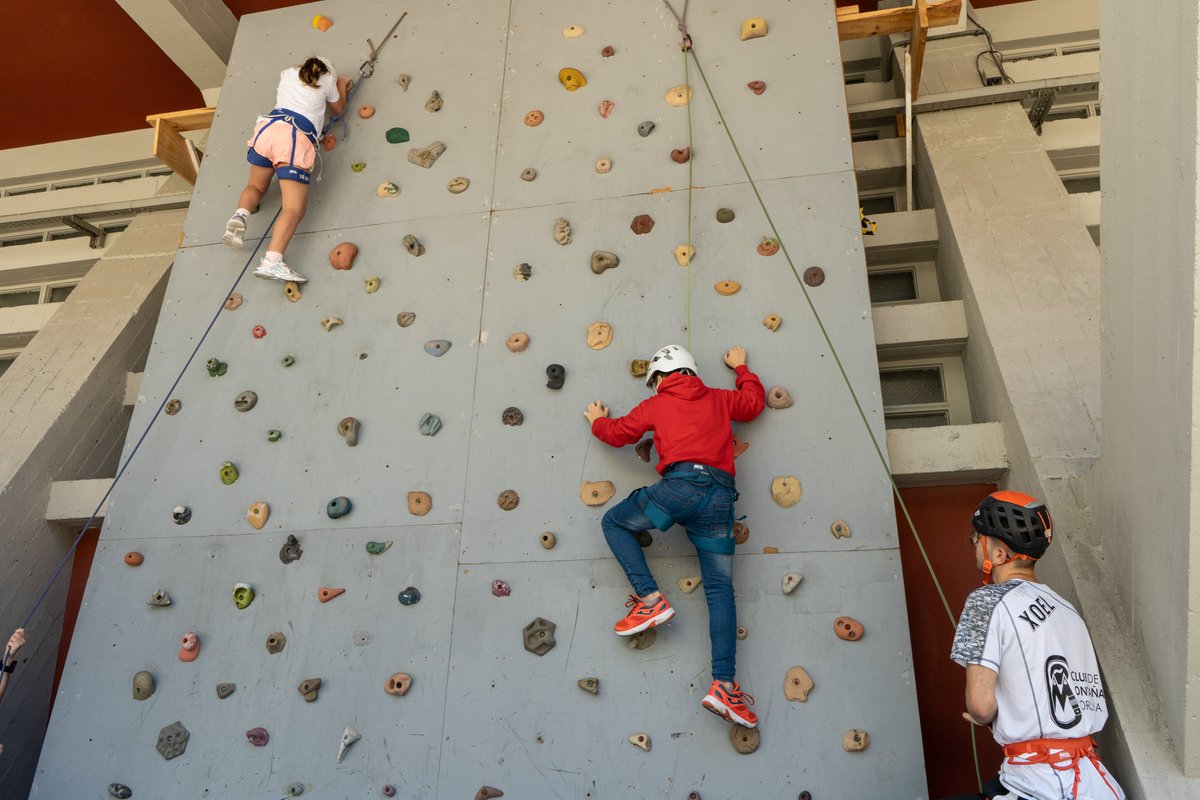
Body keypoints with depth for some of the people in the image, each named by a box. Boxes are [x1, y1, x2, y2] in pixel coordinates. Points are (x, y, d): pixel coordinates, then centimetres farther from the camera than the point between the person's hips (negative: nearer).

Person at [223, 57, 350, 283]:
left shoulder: (288, 73, 29)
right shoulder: (327, 80, 20)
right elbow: (338, 109, 38)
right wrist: (342, 86, 55)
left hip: (268, 126, 4)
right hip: (297, 137, -4)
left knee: (255, 186, 26)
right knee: (295, 207, -13)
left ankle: (240, 215, -8)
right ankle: (272, 261, -35)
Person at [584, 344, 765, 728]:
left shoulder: (656, 404, 16)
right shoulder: (718, 398, 24)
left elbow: (617, 433, 21)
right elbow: (755, 401, 39)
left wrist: (597, 420, 42)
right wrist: (741, 368, 54)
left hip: (680, 485, -4)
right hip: (720, 497, 4)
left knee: (613, 521, 19)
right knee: (720, 590, 4)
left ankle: (649, 598, 3)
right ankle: (723, 685, -7)